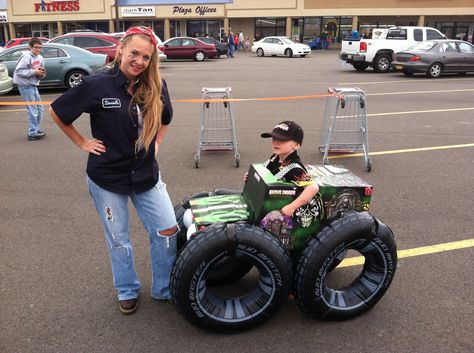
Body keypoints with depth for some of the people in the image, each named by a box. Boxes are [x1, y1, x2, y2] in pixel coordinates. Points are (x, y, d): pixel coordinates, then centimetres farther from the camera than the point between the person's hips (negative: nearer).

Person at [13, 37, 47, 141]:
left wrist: (42, 73, -7)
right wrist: (34, 72, -21)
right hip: (25, 85, -8)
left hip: (33, 85, 8)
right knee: (33, 110, -7)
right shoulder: (26, 57, -13)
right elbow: (18, 71, -19)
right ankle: (32, 133, 0)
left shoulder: (40, 58, 9)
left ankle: (35, 129, 26)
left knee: (40, 109, 14)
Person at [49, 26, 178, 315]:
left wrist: (156, 142, 6)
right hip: (107, 177, -3)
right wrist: (83, 143, -3)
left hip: (146, 175, 3)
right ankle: (127, 291, 36)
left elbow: (166, 118, 16)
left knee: (168, 230, 3)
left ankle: (164, 289, 25)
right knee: (118, 240, 12)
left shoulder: (156, 86, -6)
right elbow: (57, 112, -1)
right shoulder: (97, 85, -15)